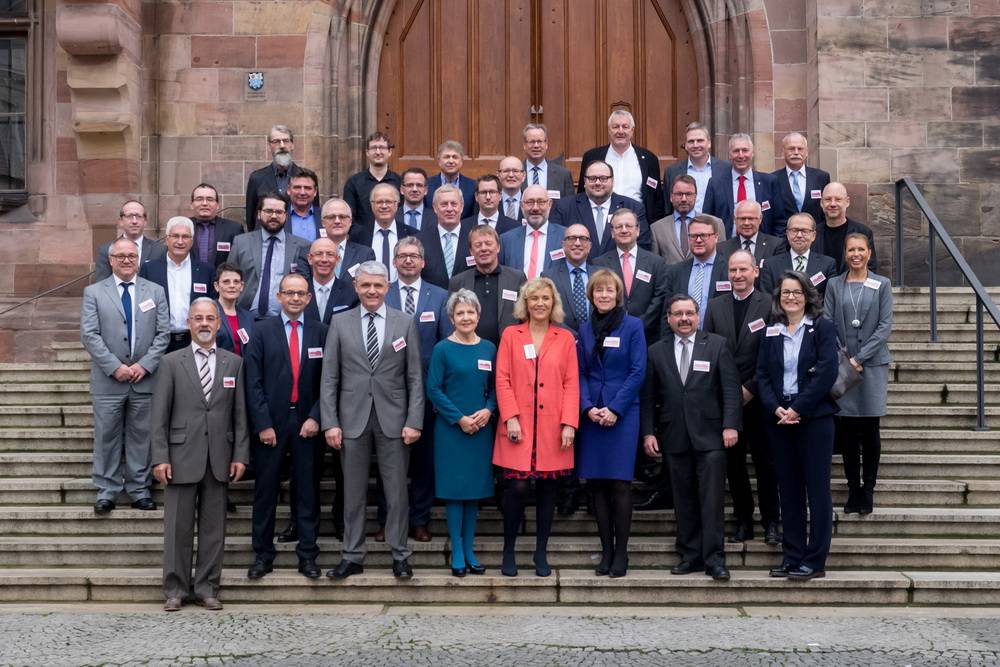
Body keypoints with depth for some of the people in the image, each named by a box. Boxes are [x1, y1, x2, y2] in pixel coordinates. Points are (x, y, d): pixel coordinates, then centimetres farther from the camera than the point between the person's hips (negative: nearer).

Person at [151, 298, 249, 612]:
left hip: (219, 459, 2)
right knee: (178, 527, 3)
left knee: (214, 526, 6)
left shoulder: (234, 363, 8)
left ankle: (207, 588, 15)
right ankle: (175, 589, 13)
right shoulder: (171, 362, 3)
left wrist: (240, 455, 1)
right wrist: (160, 457, -7)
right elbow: (160, 415, 0)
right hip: (182, 457, -2)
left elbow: (240, 414, 7)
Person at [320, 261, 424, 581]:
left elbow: (415, 377, 2)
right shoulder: (340, 323, 4)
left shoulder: (405, 323, 3)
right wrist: (330, 422, -5)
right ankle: (353, 556, 17)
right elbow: (329, 378, 2)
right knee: (353, 491, 8)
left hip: (393, 419, 0)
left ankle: (399, 554, 15)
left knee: (397, 490, 5)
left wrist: (414, 421, -6)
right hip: (353, 418, 1)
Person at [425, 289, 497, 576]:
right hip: (451, 428, -3)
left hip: (481, 428, 3)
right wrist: (459, 418, -13)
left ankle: (469, 550, 18)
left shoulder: (489, 348, 6)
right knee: (454, 488, 0)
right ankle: (457, 553, 9)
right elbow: (434, 390, -6)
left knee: (475, 488, 8)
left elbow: (495, 387, 9)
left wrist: (488, 410, -10)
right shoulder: (443, 349, -4)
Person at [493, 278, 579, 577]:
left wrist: (569, 423, -5)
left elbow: (572, 384, 4)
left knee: (547, 489, 5)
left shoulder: (565, 338, 8)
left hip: (552, 428, 1)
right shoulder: (511, 335, 7)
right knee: (517, 487, -7)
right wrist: (511, 417, -9)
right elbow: (502, 380, 1)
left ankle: (541, 554, 18)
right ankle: (508, 551, 11)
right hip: (519, 427, -1)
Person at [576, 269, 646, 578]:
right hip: (591, 414, 4)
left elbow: (638, 371, -5)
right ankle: (606, 550, 11)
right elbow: (581, 374, 10)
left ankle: (621, 552, 2)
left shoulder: (633, 325, 0)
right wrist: (588, 407, -7)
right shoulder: (585, 330, 12)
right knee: (597, 483, 4)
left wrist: (614, 409, -12)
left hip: (622, 413, -4)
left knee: (620, 483, -6)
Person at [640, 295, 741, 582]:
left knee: (711, 499, -4)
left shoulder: (717, 345, 4)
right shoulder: (656, 352, 9)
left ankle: (714, 559, -1)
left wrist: (730, 424, -10)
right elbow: (648, 396, 8)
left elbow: (730, 388, -1)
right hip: (674, 437, 2)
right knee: (684, 500, 6)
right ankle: (690, 555, 14)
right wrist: (648, 432, 1)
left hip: (709, 435, -2)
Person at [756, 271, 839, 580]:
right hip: (778, 417, 4)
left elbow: (826, 372, -11)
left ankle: (814, 560, 4)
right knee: (788, 489, 8)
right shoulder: (771, 332, 11)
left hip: (814, 417, -4)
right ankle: (792, 556, 15)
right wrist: (775, 408, -9)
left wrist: (798, 408, -15)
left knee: (816, 488, 0)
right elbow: (762, 374, 6)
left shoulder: (822, 328, -2)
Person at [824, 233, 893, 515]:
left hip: (873, 364, -1)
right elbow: (827, 325, 3)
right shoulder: (834, 285, 7)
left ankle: (868, 489, 11)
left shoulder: (882, 285, 3)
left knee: (870, 429, 1)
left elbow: (885, 326, -3)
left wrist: (859, 357, -11)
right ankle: (853, 490, 12)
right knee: (847, 431, 3)